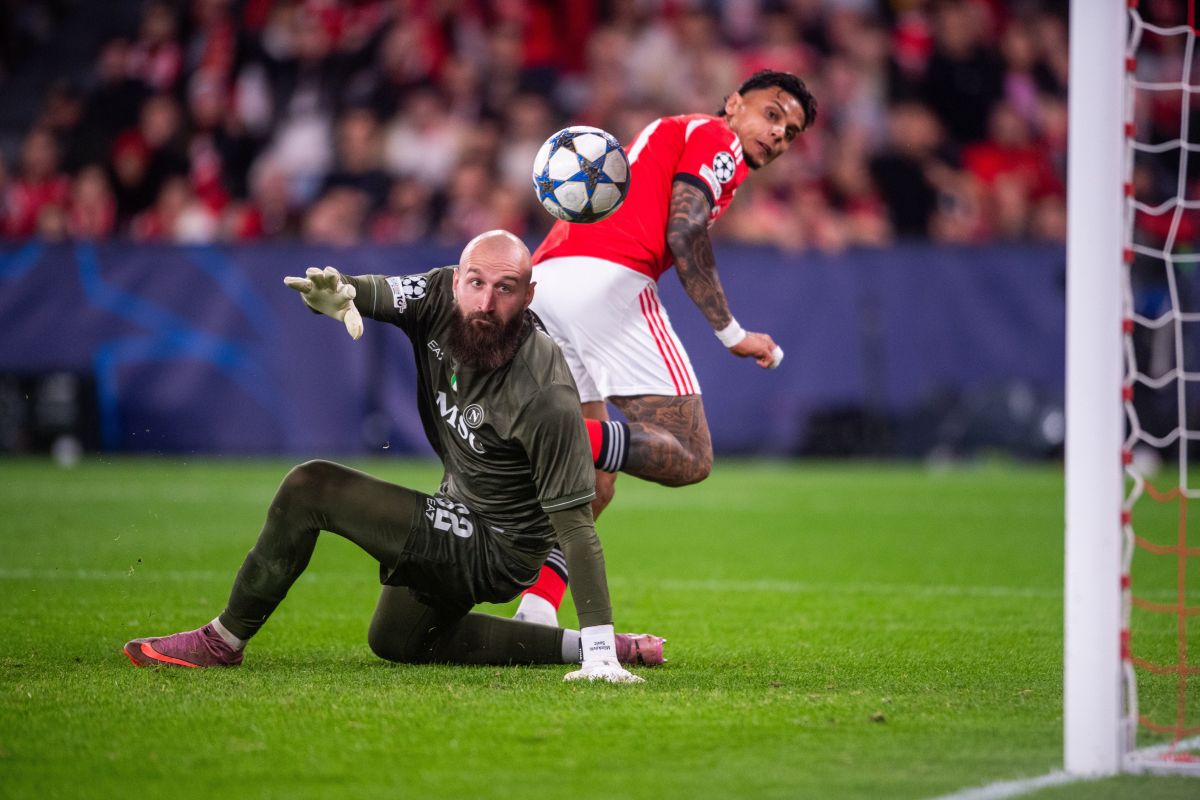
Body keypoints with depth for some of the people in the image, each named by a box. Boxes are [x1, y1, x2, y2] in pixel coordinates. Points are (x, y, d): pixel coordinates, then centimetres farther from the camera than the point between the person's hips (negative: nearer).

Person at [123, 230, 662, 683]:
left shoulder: (545, 399, -31)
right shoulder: (440, 298, -13)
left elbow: (575, 526, -29)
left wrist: (601, 654, -33)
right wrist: (335, 293, -46)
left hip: (495, 551, -9)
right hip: (460, 513, 9)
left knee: (308, 489, -17)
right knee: (396, 641, 31)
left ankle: (223, 641, 1)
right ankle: (573, 645, 23)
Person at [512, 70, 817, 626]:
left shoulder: (666, 133, 35)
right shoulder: (717, 138, 9)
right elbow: (684, 232, -7)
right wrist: (731, 333, -6)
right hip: (607, 279, -9)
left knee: (594, 481, 14)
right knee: (690, 460, -7)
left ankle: (536, 611, -2)